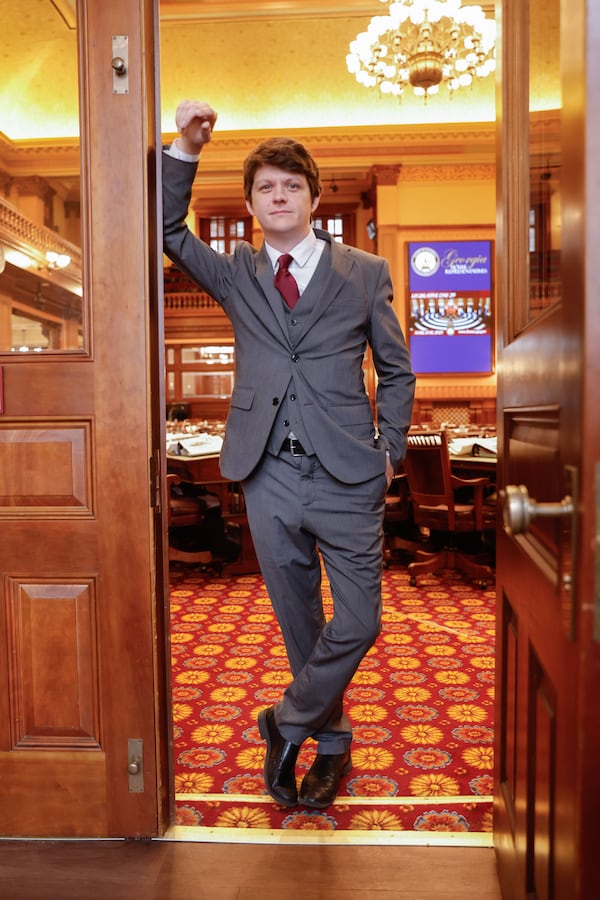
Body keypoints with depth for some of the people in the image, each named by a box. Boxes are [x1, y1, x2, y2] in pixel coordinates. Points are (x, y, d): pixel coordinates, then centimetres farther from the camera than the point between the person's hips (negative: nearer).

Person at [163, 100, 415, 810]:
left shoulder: (365, 272, 6)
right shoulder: (235, 274, 10)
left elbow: (395, 368, 10)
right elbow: (169, 232, 4)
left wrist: (389, 450, 3)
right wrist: (184, 150, -7)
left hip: (347, 475, -1)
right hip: (269, 474, 2)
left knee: (358, 622, -2)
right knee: (297, 618, 12)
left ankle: (288, 723, 23)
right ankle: (331, 741, 33)